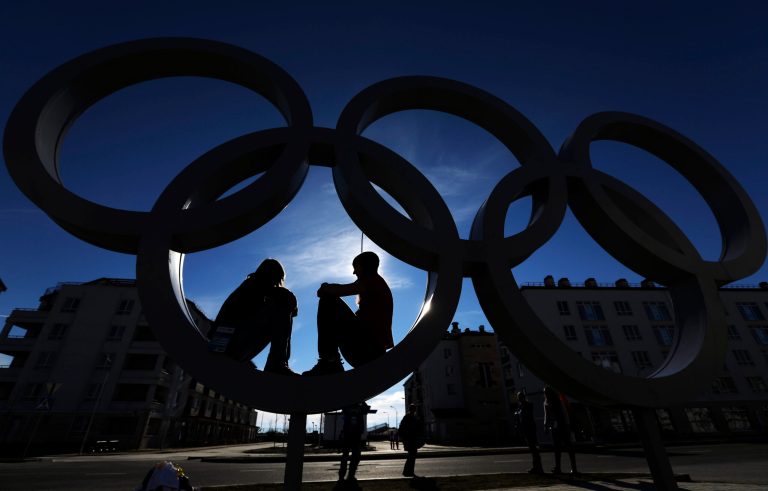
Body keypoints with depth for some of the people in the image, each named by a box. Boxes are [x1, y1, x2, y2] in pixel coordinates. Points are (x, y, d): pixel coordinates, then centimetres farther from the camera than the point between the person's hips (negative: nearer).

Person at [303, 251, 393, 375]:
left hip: (368, 345, -11)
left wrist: (324, 288, 11)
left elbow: (340, 290, -13)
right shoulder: (378, 285, 33)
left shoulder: (372, 280, 1)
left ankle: (328, 362, -20)